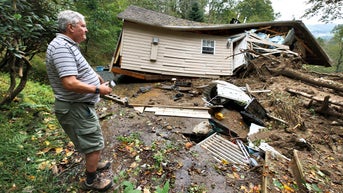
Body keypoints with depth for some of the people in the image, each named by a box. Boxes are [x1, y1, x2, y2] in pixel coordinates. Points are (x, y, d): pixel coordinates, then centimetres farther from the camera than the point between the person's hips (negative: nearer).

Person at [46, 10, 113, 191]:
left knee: (91, 140, 27)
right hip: (75, 108, -11)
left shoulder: (68, 45, 11)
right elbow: (70, 83, -32)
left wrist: (98, 78, 10)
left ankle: (94, 164, 49)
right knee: (95, 143, 4)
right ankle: (91, 181, 24)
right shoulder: (62, 47, -23)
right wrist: (98, 90, -21)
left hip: (80, 105, 11)